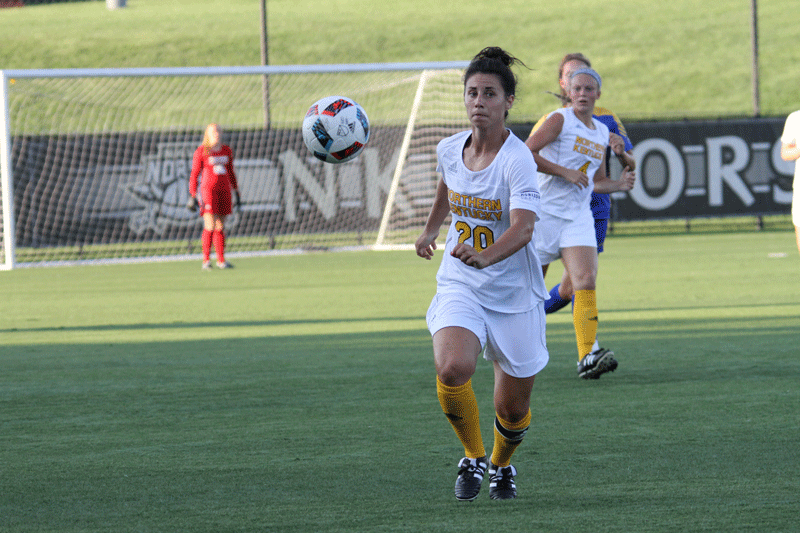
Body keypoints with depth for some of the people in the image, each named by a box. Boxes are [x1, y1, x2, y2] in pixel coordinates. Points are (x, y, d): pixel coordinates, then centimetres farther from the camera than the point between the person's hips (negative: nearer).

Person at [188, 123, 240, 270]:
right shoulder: (201, 151, -2)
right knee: (210, 226, -13)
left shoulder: (227, 150, 13)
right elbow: (194, 174, -1)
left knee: (220, 227, 7)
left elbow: (231, 172, 22)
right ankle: (206, 260, -12)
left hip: (224, 190, 5)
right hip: (208, 189, -5)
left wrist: (236, 191, 19)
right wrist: (192, 196, -5)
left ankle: (221, 260, 11)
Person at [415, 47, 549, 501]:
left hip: (514, 293, -3)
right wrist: (431, 229, 37)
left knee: (513, 408, 6)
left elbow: (523, 228, -32)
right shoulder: (450, 149, -2)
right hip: (459, 286, 3)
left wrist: (486, 256, -50)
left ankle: (501, 464, 42)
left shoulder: (518, 159, -19)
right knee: (452, 369, -26)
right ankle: (473, 457, 0)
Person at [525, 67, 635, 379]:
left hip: (579, 216, 4)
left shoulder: (602, 132, 14)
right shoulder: (560, 120, -5)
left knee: (586, 281, -14)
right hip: (545, 211, -4)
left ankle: (587, 357, -24)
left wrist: (618, 185, 3)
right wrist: (565, 172, -20)